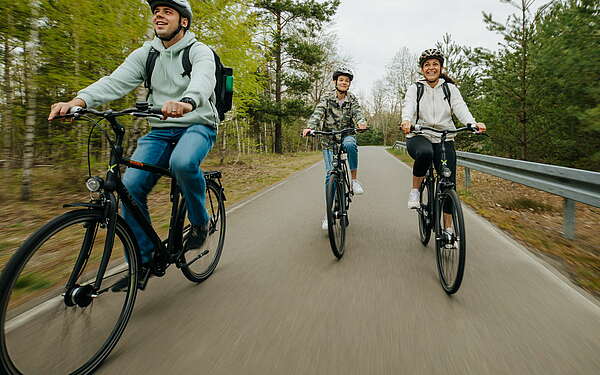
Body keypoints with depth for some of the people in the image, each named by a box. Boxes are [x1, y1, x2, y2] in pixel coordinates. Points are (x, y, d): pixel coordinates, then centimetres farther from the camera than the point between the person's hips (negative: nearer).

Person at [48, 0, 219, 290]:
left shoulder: (199, 51, -4)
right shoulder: (145, 54, 9)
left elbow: (203, 79, -28)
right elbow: (116, 81, -7)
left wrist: (187, 102, -51)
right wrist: (79, 100, -26)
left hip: (197, 126, -4)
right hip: (160, 130, 5)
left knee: (182, 163, -38)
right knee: (131, 186, -12)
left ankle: (200, 222, -9)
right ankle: (143, 261, 3)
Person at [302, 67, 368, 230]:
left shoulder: (352, 99, 5)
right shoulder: (327, 98, 0)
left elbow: (358, 113, -12)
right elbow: (318, 113, -15)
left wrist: (361, 123, -36)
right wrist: (310, 127, -35)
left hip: (346, 134, 1)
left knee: (350, 144, -37)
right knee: (330, 173, -9)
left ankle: (354, 180, -19)